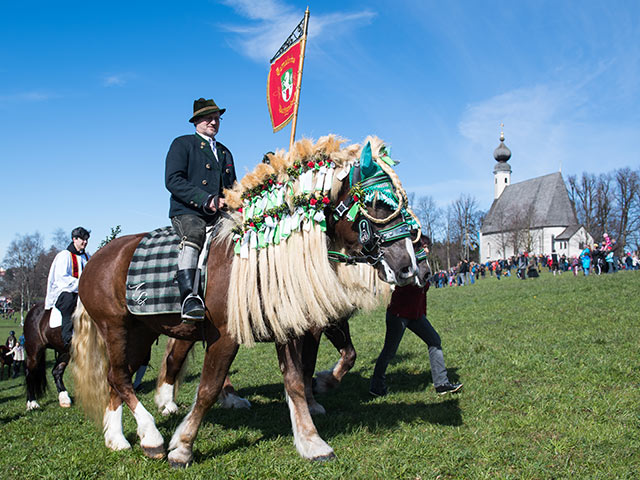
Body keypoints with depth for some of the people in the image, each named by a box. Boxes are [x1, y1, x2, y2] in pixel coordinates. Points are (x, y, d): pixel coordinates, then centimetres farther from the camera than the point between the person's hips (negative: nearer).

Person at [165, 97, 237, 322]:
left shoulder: (225, 152, 28)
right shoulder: (182, 144, 9)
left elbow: (232, 187, 31)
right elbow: (173, 180, -6)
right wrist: (206, 200, -17)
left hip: (219, 216, 6)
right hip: (187, 212, -6)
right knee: (193, 235, -37)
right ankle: (189, 297, -48)